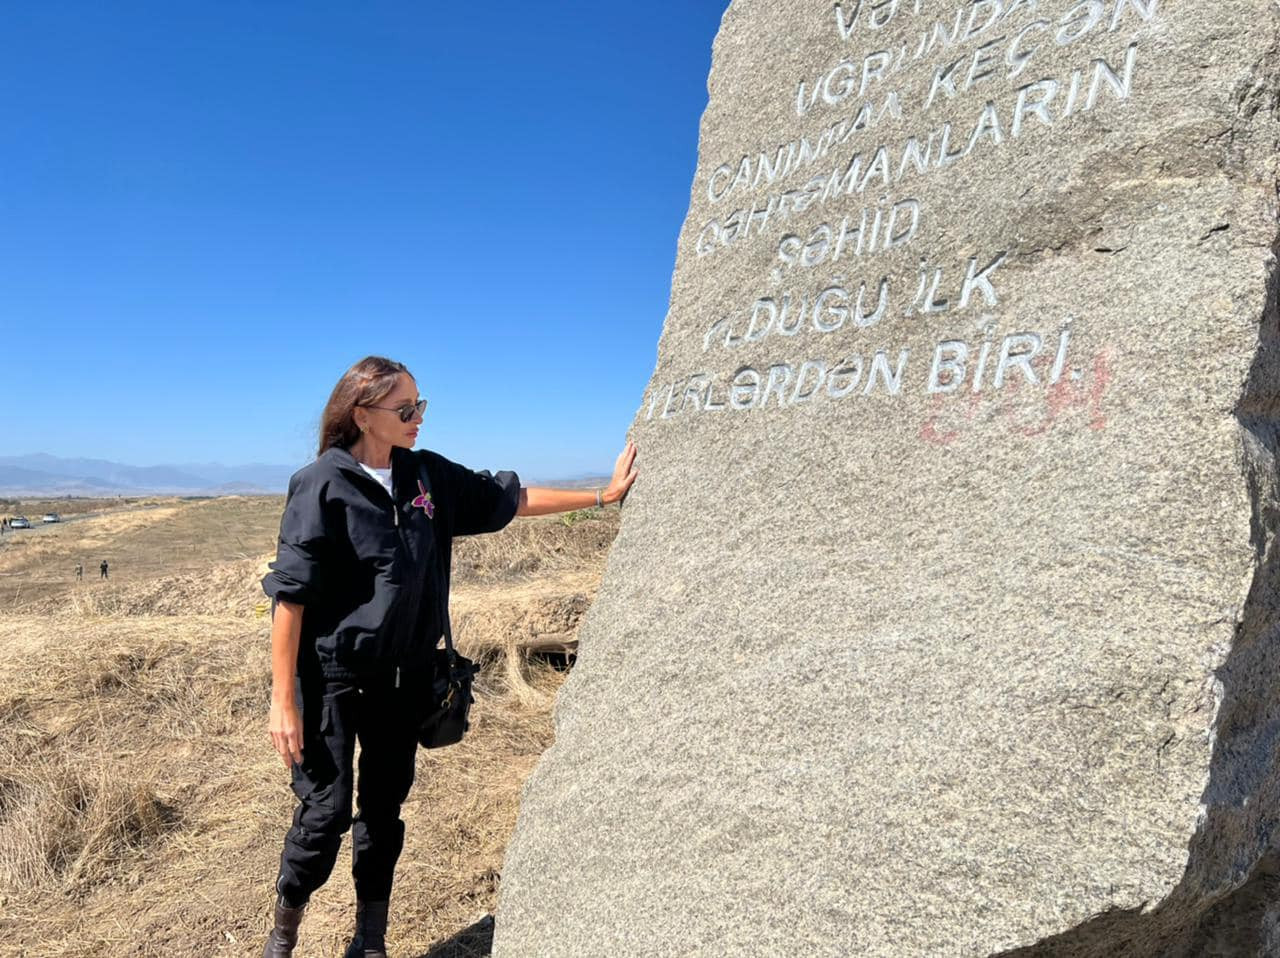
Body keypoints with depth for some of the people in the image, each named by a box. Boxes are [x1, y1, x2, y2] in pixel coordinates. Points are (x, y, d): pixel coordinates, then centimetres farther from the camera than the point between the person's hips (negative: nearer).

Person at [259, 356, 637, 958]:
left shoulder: (428, 475, 1)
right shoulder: (323, 485, -15)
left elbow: (508, 499, 9)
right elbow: (290, 596, -15)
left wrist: (603, 494, 8)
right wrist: (283, 700, -16)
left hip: (404, 677, 5)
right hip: (332, 676, -5)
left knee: (384, 807, 15)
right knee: (326, 809, -1)